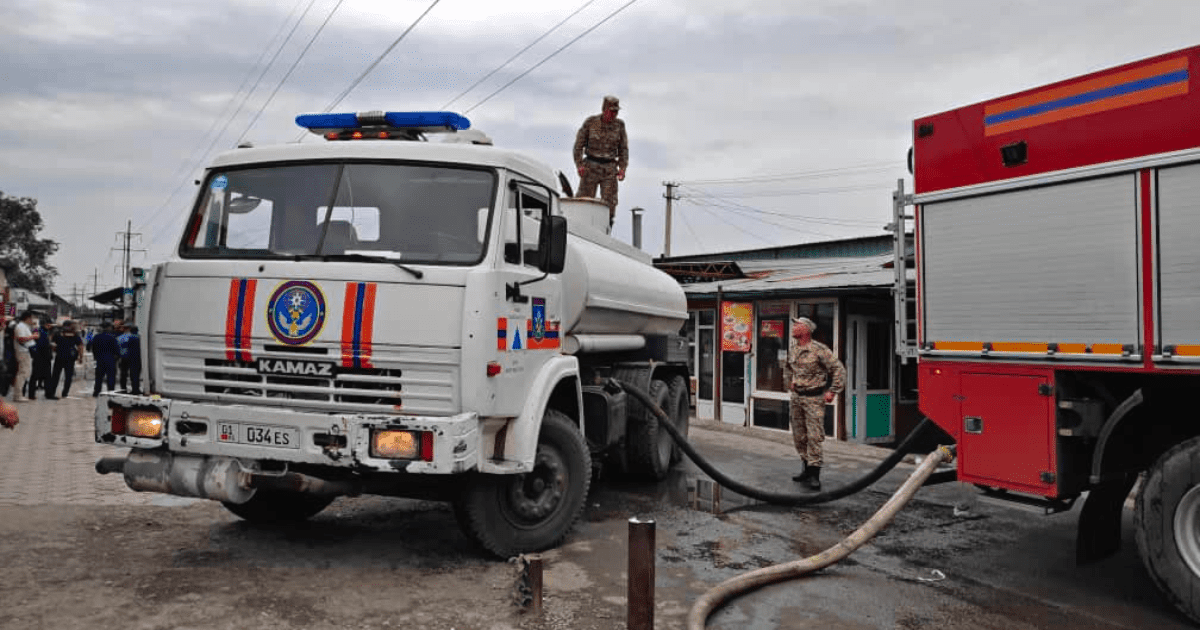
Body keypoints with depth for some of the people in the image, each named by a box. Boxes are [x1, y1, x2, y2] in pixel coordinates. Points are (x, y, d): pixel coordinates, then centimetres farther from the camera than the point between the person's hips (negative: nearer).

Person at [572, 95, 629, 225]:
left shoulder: (619, 125, 5)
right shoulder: (590, 122, -2)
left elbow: (623, 148, 12)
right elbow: (579, 145, 2)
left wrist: (622, 168, 2)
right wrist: (579, 165, -7)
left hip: (610, 168, 2)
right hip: (591, 166, -2)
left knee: (609, 201, -1)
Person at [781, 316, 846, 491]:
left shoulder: (819, 349, -14)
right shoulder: (792, 349, 8)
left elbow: (839, 369, -12)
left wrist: (832, 391, -13)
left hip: (814, 398, -7)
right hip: (796, 397, 7)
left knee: (814, 437, -10)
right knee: (799, 437, 11)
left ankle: (814, 474, -7)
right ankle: (808, 468, 23)